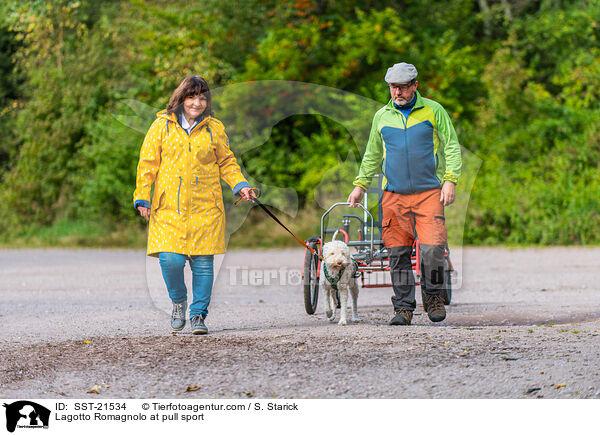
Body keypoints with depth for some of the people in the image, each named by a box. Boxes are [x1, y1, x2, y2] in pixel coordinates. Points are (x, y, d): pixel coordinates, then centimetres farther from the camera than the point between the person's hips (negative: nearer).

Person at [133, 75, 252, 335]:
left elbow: (226, 162, 18)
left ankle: (198, 315, 10)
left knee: (203, 264, -4)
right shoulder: (163, 126, 5)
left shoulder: (214, 128, 9)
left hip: (205, 208, 1)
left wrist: (240, 185, 3)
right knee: (171, 260, -13)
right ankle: (179, 301, 16)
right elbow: (148, 163, 8)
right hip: (169, 207, -1)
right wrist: (142, 198, 2)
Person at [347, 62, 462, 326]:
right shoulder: (382, 116, 12)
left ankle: (434, 297, 8)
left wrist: (450, 180, -7)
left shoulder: (433, 111, 4)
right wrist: (360, 185, 17)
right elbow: (372, 155, 23)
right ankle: (404, 307, 4)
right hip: (394, 195, 2)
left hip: (429, 193, -2)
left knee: (432, 248, -12)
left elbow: (452, 147, 4)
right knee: (398, 253, -3)